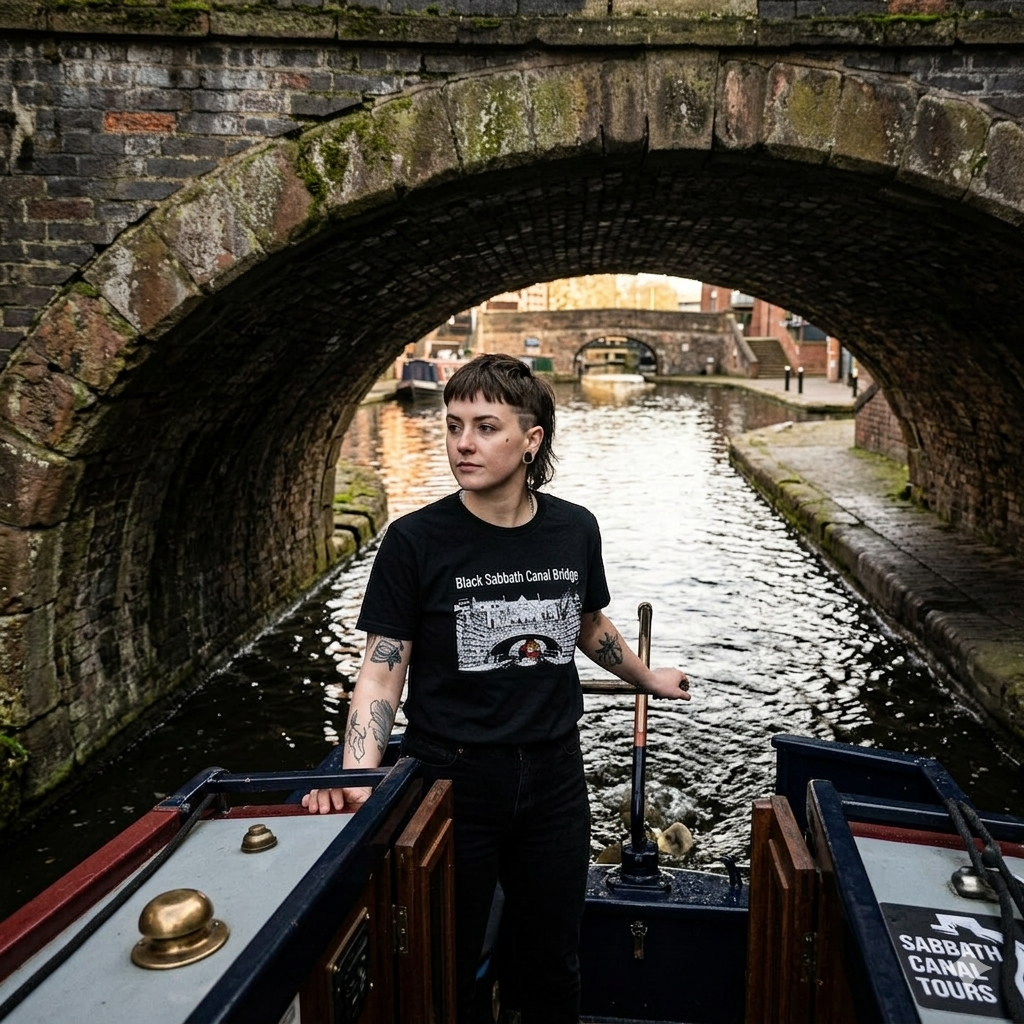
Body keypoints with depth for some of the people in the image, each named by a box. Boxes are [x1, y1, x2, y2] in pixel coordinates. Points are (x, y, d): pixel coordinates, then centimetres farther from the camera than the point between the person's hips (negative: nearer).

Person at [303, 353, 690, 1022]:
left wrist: (647, 677, 29)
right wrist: (356, 776, -23)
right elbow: (382, 671, -10)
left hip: (554, 778, 3)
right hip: (451, 780, -2)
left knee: (555, 966, 18)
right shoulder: (417, 540, -13)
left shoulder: (575, 530, -3)